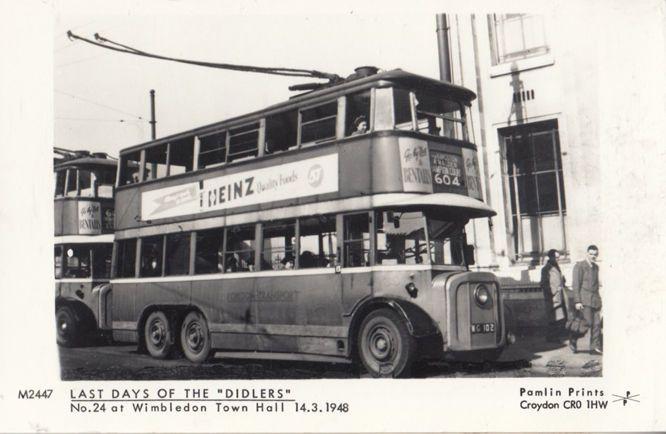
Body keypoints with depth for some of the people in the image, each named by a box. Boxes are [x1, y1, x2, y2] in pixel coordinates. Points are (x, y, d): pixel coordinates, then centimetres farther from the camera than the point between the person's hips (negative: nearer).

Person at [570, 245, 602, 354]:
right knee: (587, 322, -11)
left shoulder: (596, 267, 17)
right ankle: (573, 341, 7)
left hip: (595, 300, 7)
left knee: (597, 324, 0)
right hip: (584, 300, -7)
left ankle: (595, 347, 3)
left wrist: (598, 299, 20)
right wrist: (577, 301, -14)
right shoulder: (579, 266, -4)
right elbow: (576, 285, -9)